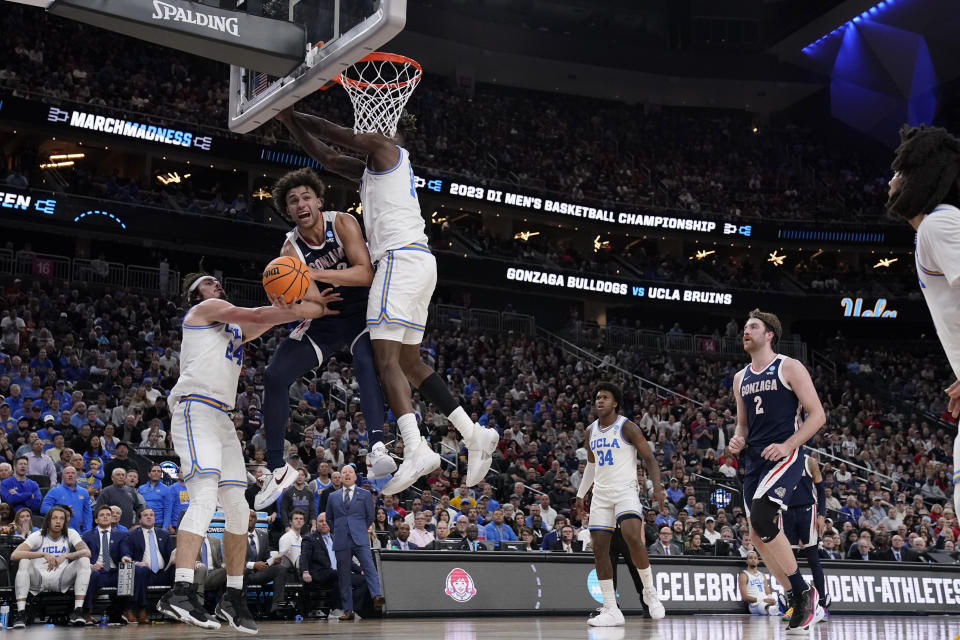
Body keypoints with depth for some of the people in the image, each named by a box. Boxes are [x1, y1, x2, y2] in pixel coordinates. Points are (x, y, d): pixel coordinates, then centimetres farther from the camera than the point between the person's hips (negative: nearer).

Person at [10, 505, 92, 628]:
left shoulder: (71, 534, 1)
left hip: (61, 581, 2)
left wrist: (65, 556, -31)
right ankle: (20, 613, -33)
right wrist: (43, 554, -32)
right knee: (24, 562, -29)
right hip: (38, 580, -1)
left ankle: (78, 611, -27)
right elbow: (14, 555, -21)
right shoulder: (38, 536, -6)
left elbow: (87, 552, -14)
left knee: (84, 560, -20)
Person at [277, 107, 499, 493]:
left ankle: (416, 450, -27)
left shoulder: (384, 147, 3)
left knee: (386, 359, -16)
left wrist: (293, 115, 12)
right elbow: (326, 157, 32)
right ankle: (474, 434, 8)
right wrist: (289, 122, 29)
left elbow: (332, 133, -2)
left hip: (401, 258, -10)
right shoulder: (373, 168, 28)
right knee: (408, 362, 12)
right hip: (420, 262, 10)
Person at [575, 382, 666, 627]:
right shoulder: (591, 431, 11)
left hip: (626, 490, -6)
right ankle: (611, 610, 3)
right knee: (599, 549, -2)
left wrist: (657, 487, -20)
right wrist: (581, 493, 23)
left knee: (633, 537, -27)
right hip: (601, 494, 6)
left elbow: (649, 458, -7)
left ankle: (650, 591, -5)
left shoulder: (627, 427, -7)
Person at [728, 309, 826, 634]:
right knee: (758, 536, 4)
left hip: (784, 457, -8)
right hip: (754, 460, 8)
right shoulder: (740, 378, 16)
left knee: (762, 518, -27)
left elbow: (817, 414, -7)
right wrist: (738, 439, 2)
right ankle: (802, 605, 15)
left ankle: (803, 592, -11)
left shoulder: (789, 368, -3)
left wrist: (787, 446, -18)